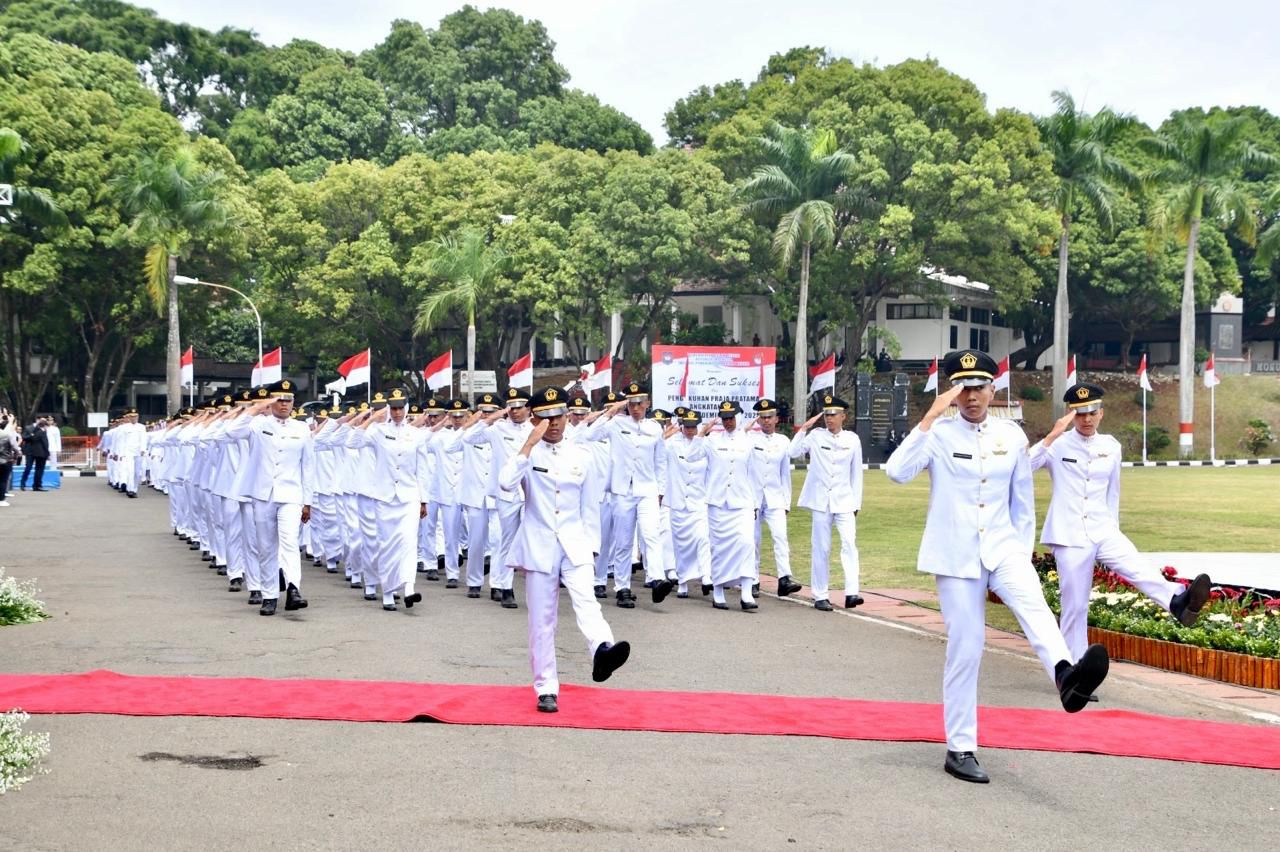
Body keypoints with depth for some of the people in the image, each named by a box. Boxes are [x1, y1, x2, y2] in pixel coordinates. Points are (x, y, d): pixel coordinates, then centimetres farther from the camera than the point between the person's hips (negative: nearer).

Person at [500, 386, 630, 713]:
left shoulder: (582, 456, 7)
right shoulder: (527, 453, 2)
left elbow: (590, 508, 11)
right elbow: (506, 483, -19)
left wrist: (591, 548, 7)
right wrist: (529, 444, -20)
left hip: (575, 543, 0)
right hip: (538, 545, 0)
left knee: (585, 597, -26)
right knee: (541, 620, 2)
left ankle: (602, 650, -49)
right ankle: (546, 689, 9)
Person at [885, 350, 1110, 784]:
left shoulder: (1012, 435, 7)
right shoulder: (939, 434, -3)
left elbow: (1023, 502, 15)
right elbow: (897, 471, -21)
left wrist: (1023, 552, 11)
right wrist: (930, 418, -23)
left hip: (1002, 546, 2)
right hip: (955, 554, -2)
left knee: (1032, 601, -29)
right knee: (965, 648, -2)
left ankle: (1066, 675, -56)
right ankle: (960, 749, 8)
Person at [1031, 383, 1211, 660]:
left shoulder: (1112, 447, 9)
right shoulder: (1058, 445, -2)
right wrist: (1052, 435, -24)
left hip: (1103, 531, 3)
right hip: (1069, 536, -2)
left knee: (1138, 567, -25)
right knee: (1074, 606, 1)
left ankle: (1178, 602, -50)